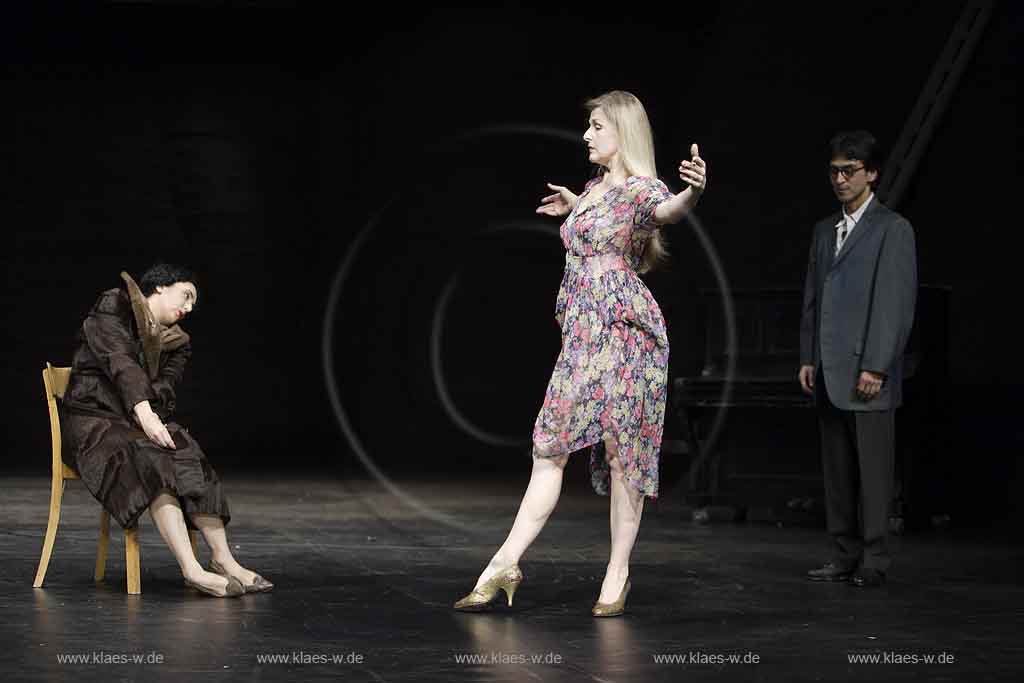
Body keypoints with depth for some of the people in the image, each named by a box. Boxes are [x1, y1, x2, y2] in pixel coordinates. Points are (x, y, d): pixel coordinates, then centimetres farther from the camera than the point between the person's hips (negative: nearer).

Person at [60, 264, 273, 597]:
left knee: (191, 458, -23)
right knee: (150, 460, -33)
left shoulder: (176, 342, 18)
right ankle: (191, 569, -45)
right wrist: (144, 412, -31)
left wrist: (152, 419, -21)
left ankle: (224, 560, -28)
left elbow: (162, 391, 3)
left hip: (131, 420, 6)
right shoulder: (114, 305, -1)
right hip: (90, 418, -6)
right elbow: (119, 359, -17)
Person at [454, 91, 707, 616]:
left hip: (623, 333, -8)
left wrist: (692, 193, -54)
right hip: (582, 335, 8)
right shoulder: (594, 188, 16)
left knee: (622, 448, -2)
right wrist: (574, 208, 39)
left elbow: (667, 210, -34)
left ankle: (618, 575, 6)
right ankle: (505, 565, 6)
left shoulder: (638, 189, -9)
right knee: (550, 448, 6)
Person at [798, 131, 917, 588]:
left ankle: (874, 561, 0)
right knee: (837, 470, 8)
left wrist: (876, 367, -16)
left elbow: (897, 303, -10)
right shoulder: (824, 231, 18)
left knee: (873, 469, -4)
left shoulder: (893, 229, -3)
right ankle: (844, 558, 13)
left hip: (868, 371, -7)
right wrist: (807, 358, 10)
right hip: (829, 374, 7)